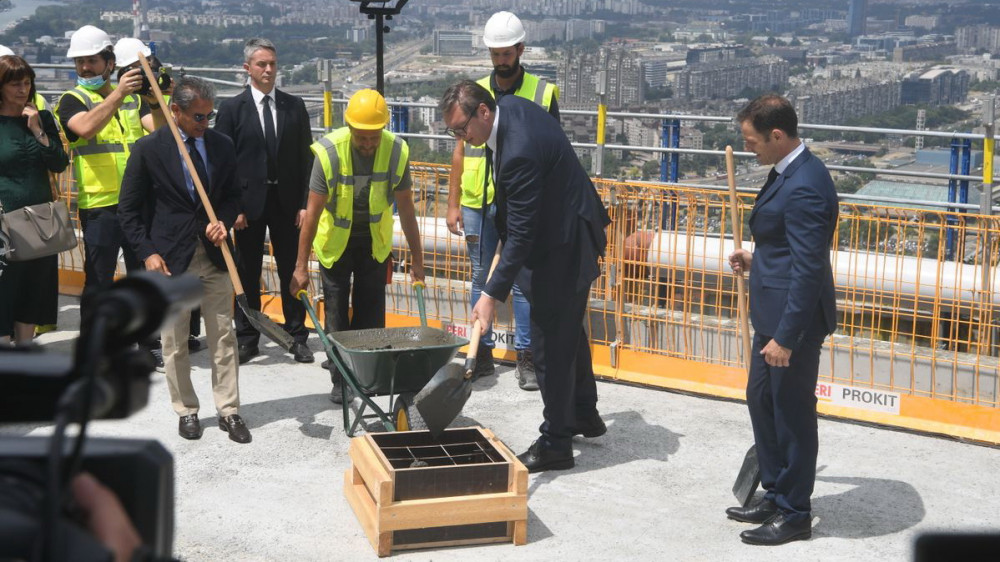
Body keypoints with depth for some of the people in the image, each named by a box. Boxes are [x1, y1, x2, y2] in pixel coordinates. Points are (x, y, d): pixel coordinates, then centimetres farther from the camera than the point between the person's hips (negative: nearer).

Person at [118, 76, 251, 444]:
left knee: (223, 338, 5)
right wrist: (147, 253, -11)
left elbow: (232, 194, 14)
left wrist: (223, 221, -7)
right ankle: (186, 411, 21)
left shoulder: (222, 145, 3)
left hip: (213, 255, 3)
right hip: (169, 259, -3)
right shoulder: (148, 149, -7)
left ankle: (228, 411, 15)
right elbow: (129, 210, -3)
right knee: (174, 343, 7)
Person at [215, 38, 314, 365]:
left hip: (287, 202, 2)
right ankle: (247, 338, 16)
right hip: (248, 203, -1)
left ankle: (297, 337, 15)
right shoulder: (232, 109, 0)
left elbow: (306, 158, 6)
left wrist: (305, 203, -1)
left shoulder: (294, 107, 7)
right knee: (248, 273, 6)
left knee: (291, 271, 6)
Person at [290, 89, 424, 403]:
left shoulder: (396, 151, -19)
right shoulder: (329, 152, -25)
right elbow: (313, 212, -21)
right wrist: (301, 266, -20)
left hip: (375, 241, 2)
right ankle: (340, 380, 10)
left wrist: (417, 259, -6)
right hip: (335, 241, -1)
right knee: (336, 314, 0)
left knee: (371, 314, 2)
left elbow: (406, 209, -9)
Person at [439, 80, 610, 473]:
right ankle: (584, 415, 41)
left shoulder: (520, 152, -32)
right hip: (566, 236, 11)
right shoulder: (510, 106, -2)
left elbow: (521, 234, -31)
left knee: (550, 343, -2)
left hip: (564, 246, -11)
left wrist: (493, 294, -31)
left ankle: (556, 443, 9)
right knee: (569, 330, 24)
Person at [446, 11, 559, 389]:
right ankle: (482, 353, 20)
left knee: (523, 282, 1)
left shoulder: (542, 93, 0)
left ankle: (526, 358, 9)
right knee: (481, 279, 10)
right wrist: (453, 204, 6)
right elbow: (461, 151, 10)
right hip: (477, 203, 3)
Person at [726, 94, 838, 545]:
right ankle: (775, 495, 33)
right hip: (774, 311, 10)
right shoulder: (790, 171, 6)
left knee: (793, 412, 4)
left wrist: (785, 337, -23)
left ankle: (794, 514, 19)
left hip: (794, 317, -10)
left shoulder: (804, 187, -25)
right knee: (761, 400, 19)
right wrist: (758, 259, 12)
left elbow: (808, 270, -25)